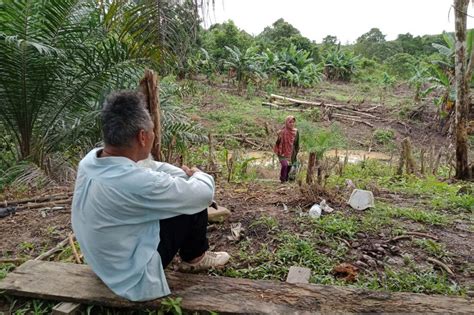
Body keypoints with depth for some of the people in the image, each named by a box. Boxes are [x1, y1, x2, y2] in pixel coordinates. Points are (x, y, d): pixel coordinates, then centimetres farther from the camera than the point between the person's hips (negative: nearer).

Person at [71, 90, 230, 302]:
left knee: (183, 191, 13)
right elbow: (205, 193, -22)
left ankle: (191, 254, 32)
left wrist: (186, 175, -1)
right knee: (196, 200, -7)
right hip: (133, 277, -8)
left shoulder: (90, 160, -10)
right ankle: (193, 258, 19)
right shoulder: (137, 182, -36)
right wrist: (198, 175, -1)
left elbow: (151, 167, 6)